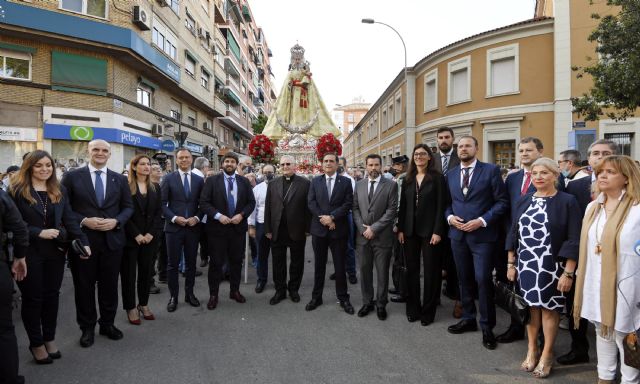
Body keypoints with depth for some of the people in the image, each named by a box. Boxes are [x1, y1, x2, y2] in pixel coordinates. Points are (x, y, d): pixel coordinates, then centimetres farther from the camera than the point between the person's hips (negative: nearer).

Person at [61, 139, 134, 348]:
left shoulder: (120, 179, 6)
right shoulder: (72, 176, -1)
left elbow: (128, 207, 7)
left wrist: (116, 221, -11)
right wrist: (83, 221, -16)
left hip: (112, 239, 2)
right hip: (82, 239, -2)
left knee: (109, 284, 12)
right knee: (84, 286, 9)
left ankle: (107, 323, 29)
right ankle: (87, 327, 25)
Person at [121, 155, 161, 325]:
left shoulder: (155, 188, 9)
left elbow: (158, 212, 6)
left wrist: (151, 233, -6)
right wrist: (136, 235, -14)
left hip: (149, 238, 4)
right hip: (130, 238, -4)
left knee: (146, 271, 11)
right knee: (129, 273, 5)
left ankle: (143, 304, 23)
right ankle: (131, 307, 15)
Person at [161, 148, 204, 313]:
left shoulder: (199, 180, 7)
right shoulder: (168, 179, 1)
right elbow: (162, 203, -3)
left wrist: (197, 218, -8)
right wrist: (174, 218, -14)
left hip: (193, 227, 2)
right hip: (174, 227, -2)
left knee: (191, 263, 11)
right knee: (173, 264, 5)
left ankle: (189, 293, 25)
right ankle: (173, 297, 17)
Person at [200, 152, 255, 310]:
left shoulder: (244, 181, 6)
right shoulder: (212, 180, -2)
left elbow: (251, 202, 5)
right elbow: (204, 202, -7)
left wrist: (241, 215, -11)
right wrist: (218, 215, -18)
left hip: (238, 227, 3)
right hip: (217, 227, -3)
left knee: (236, 261, 12)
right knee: (216, 262, 4)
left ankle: (234, 291, 28)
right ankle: (213, 295, 16)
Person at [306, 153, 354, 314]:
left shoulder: (345, 181, 2)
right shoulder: (315, 181, 8)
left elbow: (348, 203, -7)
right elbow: (311, 202, -1)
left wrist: (332, 217, -17)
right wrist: (323, 219, -14)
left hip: (338, 229, -2)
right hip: (319, 229, 2)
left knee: (340, 266, 6)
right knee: (319, 265, 11)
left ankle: (343, 298, 19)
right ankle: (316, 297, 23)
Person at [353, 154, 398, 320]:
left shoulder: (391, 185, -3)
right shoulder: (359, 185, 9)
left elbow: (392, 210, -9)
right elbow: (355, 208, 7)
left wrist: (374, 228, -14)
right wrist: (362, 228, -7)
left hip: (382, 237, -3)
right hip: (363, 236, 3)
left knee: (382, 273, 6)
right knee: (364, 271, 11)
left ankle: (381, 305, 21)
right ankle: (367, 302, 25)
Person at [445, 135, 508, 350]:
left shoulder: (491, 170, -4)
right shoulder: (451, 174, 11)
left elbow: (501, 202, -7)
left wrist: (482, 220, -16)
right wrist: (450, 217, -5)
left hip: (482, 235, -5)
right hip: (458, 234, 5)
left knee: (483, 280, -4)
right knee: (464, 279, 14)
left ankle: (487, 326, 12)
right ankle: (468, 319, 30)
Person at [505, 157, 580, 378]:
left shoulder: (567, 201, -7)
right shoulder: (523, 201, 6)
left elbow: (574, 241, -10)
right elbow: (513, 234, 9)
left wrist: (568, 272, -13)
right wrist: (510, 263, 7)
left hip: (551, 266, -3)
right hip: (525, 265, 4)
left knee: (549, 308, 8)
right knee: (531, 306, 12)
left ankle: (547, 354, 25)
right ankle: (532, 350, 29)